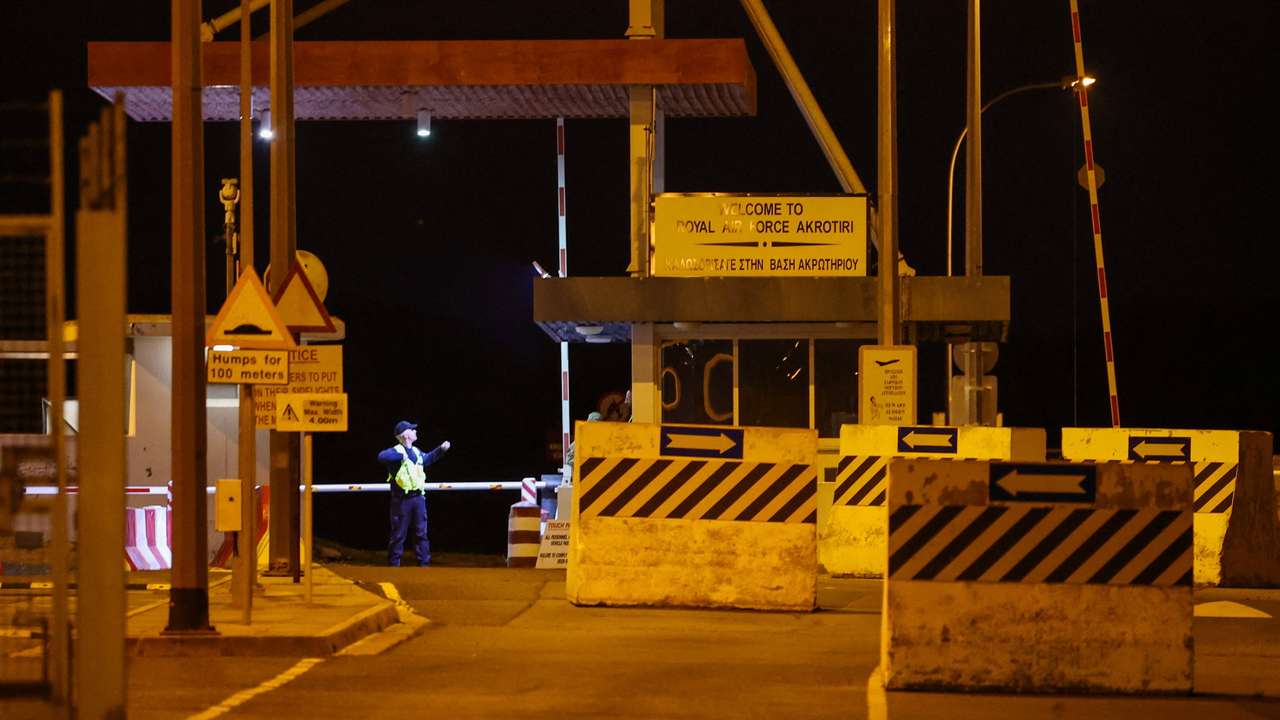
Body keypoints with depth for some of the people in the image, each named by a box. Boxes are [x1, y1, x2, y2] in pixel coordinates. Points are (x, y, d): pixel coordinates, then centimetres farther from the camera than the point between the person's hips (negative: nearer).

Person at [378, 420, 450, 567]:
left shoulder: (416, 452, 13)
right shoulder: (397, 451, -12)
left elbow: (427, 458, 36)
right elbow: (381, 457, -33)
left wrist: (441, 449, 26)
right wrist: (401, 455, -33)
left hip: (418, 498, 7)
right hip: (402, 499, -7)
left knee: (421, 533, 9)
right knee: (399, 534, 1)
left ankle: (424, 563, 13)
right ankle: (394, 564, 9)